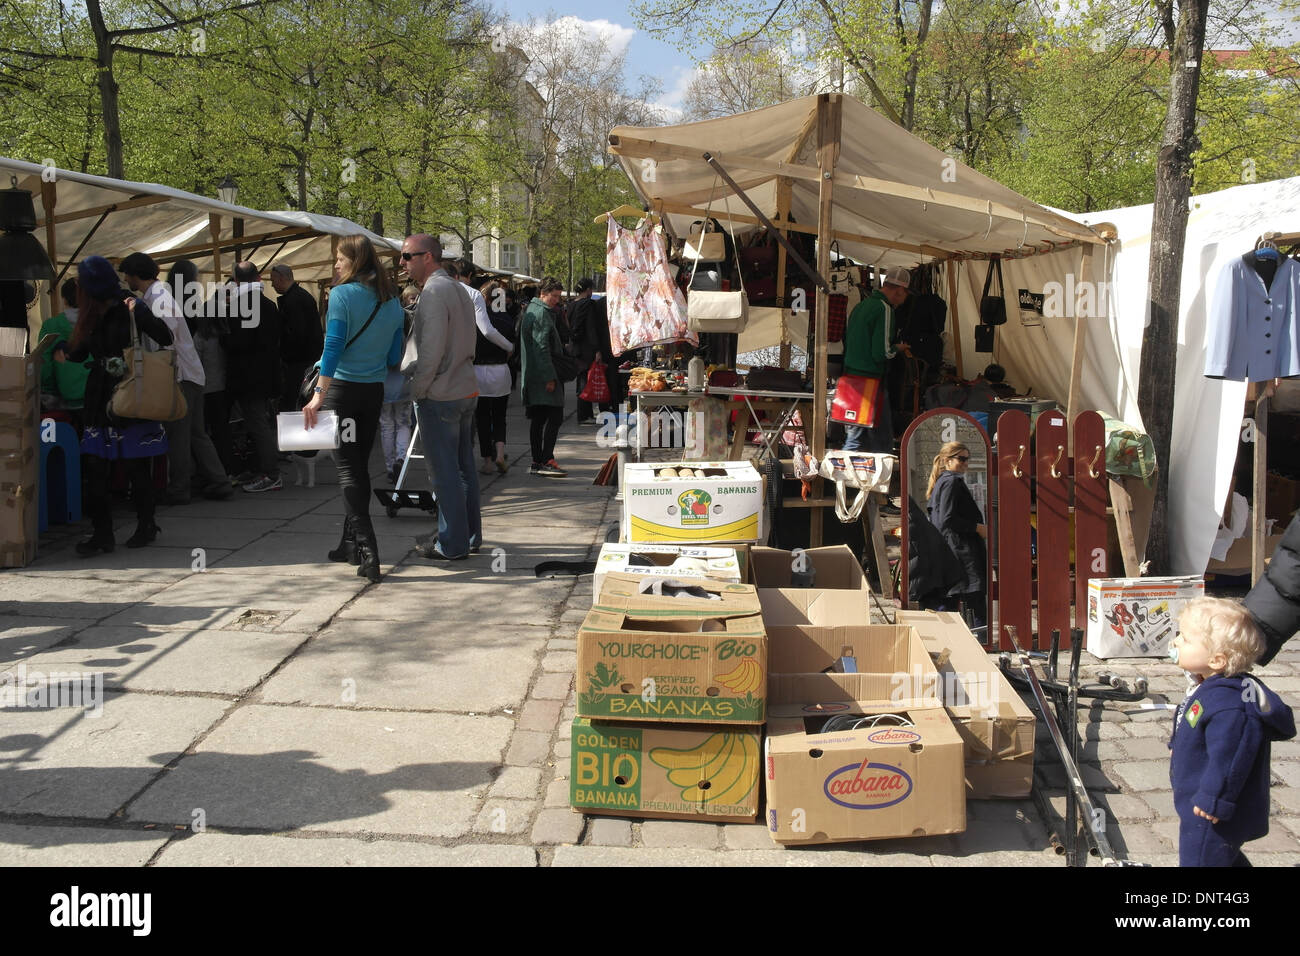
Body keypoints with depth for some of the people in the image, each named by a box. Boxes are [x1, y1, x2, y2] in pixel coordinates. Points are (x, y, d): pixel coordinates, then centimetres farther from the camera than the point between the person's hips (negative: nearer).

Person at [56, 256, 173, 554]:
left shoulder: (130, 307, -7)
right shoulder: (92, 315, 12)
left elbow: (166, 339, -11)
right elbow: (81, 351, 17)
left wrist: (139, 316, -25)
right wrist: (64, 351, -5)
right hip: (100, 398, 6)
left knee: (136, 464, 2)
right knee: (94, 465, -1)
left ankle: (146, 526, 16)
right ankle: (102, 533, 4)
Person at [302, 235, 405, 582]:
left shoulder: (342, 294, -11)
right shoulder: (391, 301, 7)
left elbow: (333, 346, -17)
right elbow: (394, 356, 9)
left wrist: (319, 394, -16)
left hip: (342, 388, -6)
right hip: (374, 392, 6)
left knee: (348, 467, -4)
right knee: (360, 465, 15)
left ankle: (367, 551, -14)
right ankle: (351, 543, 25)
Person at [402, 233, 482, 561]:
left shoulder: (433, 291, -15)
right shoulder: (458, 289, 14)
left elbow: (432, 349, -21)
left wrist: (418, 389, -10)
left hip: (440, 396, -9)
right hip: (467, 389, 9)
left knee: (444, 472, -2)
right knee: (464, 467, 15)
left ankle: (452, 544, 3)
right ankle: (470, 535, 24)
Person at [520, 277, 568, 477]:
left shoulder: (530, 310, 20)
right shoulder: (542, 313, -12)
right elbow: (542, 347, -19)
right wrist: (550, 378, -21)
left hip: (532, 376, 10)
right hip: (543, 375, -10)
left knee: (538, 419, 10)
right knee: (555, 416, -10)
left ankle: (537, 462, 12)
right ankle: (547, 461, -13)